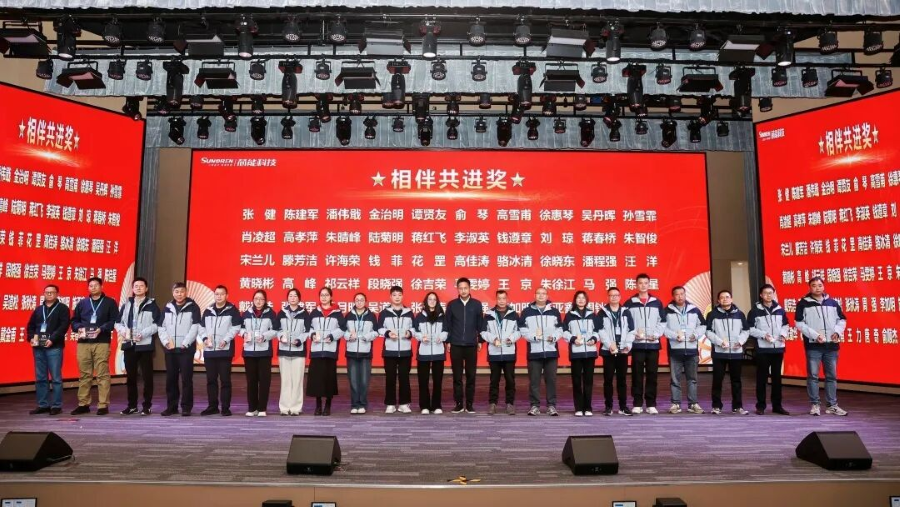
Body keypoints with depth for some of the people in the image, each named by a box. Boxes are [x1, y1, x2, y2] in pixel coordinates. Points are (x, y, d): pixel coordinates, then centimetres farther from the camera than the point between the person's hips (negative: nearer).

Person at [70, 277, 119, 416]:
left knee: (102, 375, -4)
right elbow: (74, 320, 16)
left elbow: (114, 321, -2)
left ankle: (103, 405, -1)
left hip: (102, 343, -4)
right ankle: (83, 404, 17)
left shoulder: (110, 302, 6)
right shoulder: (82, 303, 17)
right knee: (84, 374, 8)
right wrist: (79, 328, -5)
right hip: (83, 343, 4)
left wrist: (101, 329, -16)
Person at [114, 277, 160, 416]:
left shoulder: (152, 305, 1)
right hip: (129, 345, 4)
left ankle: (146, 406, 6)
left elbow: (157, 324, -8)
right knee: (130, 376, 10)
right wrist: (122, 330, -7)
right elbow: (118, 322, 14)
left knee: (147, 376, -1)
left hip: (145, 345, -4)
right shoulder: (126, 305, 14)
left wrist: (142, 334, -18)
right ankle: (132, 405, 20)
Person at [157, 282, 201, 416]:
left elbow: (195, 327, -8)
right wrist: (166, 342, -4)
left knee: (186, 379, -4)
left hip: (186, 349, -4)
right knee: (170, 379, 8)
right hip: (170, 349, 4)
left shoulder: (193, 307, -1)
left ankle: (186, 407, 2)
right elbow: (161, 327, 11)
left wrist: (184, 344, -14)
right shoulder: (168, 308, 13)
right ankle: (171, 406, 17)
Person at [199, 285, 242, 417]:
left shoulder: (232, 310, 0)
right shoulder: (208, 311, 14)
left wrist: (225, 340, -16)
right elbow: (202, 327, 16)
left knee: (225, 379, -2)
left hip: (225, 350, -5)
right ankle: (212, 406, 19)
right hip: (209, 350, 5)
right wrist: (205, 338, -3)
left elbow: (236, 327, -6)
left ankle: (225, 407, 3)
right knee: (211, 379, 10)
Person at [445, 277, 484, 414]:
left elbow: (480, 324, 6)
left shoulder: (476, 304, 3)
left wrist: (480, 341, 5)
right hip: (455, 345, 0)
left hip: (471, 345, 0)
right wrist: (448, 341, 2)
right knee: (457, 376, 4)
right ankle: (459, 403, 12)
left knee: (471, 375, 4)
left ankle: (470, 404, 12)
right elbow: (448, 324, 5)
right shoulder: (452, 304, 3)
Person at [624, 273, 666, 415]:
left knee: (652, 374, 3)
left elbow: (662, 321, 9)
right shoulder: (630, 303, 4)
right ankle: (638, 404, 7)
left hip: (653, 344, 2)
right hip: (637, 344, -2)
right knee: (637, 374, 1)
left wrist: (656, 334, -6)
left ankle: (651, 404, 10)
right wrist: (634, 333, -13)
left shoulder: (657, 302, 10)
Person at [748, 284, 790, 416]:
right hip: (762, 349, -3)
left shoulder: (780, 310, 8)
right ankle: (760, 405, 8)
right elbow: (750, 329, -4)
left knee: (777, 377, 10)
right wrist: (763, 334, -17)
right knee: (762, 378, 1)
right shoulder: (755, 311, -3)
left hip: (778, 348, 4)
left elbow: (785, 325, 17)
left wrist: (783, 334, -2)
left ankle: (777, 405, 18)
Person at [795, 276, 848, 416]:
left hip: (831, 345, 3)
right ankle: (814, 404, 8)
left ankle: (832, 405, 18)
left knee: (832, 376, 9)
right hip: (813, 345, -3)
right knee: (813, 376, 0)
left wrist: (837, 331, -5)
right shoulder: (803, 303, -2)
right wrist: (815, 335, -16)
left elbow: (842, 319, 15)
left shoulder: (833, 303, 9)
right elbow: (799, 323, -6)